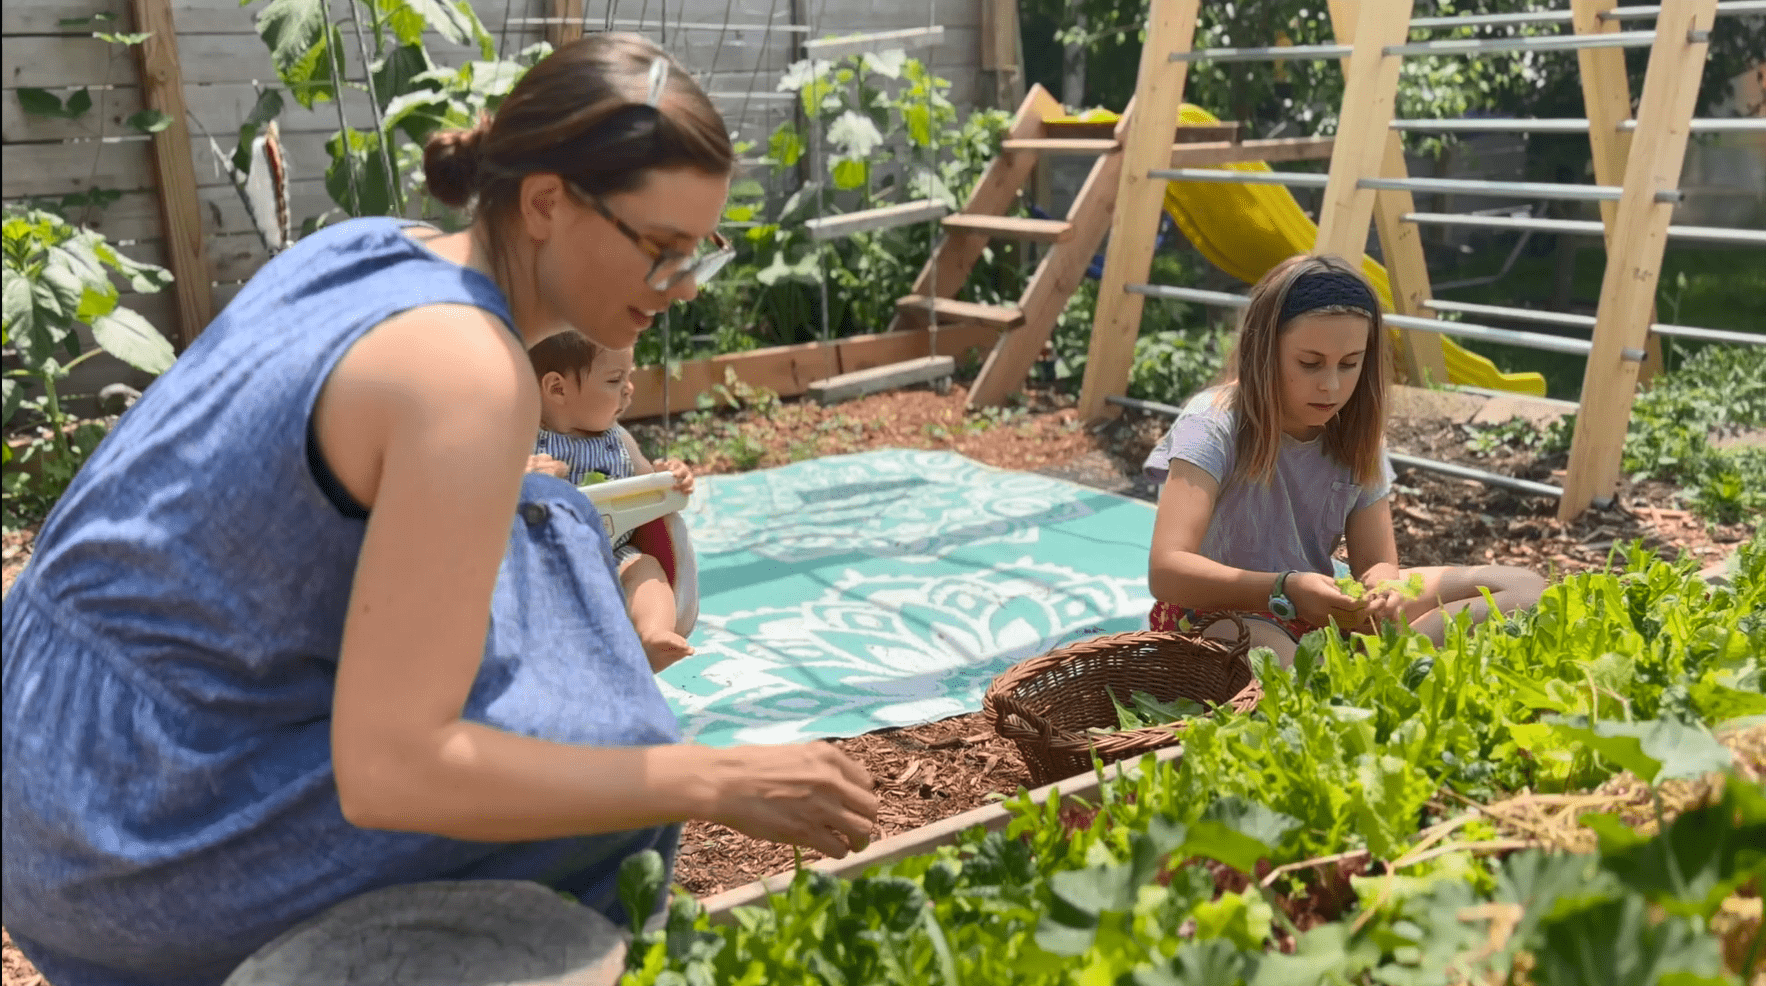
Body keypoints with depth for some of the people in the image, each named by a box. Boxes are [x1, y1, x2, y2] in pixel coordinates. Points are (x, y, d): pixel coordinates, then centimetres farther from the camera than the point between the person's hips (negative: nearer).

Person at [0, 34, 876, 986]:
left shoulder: (361, 249, 0)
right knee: (601, 751, -3)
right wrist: (718, 780, -22)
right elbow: (389, 771, -28)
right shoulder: (470, 372, -25)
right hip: (147, 827, -8)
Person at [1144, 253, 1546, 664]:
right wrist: (1286, 589, -41)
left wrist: (1383, 583, -25)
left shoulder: (1355, 439, 1)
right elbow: (1165, 571, -27)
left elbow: (1375, 559, 1)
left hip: (1319, 614, 7)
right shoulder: (1213, 426, -17)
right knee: (1261, 652, -44)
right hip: (1219, 613, -6)